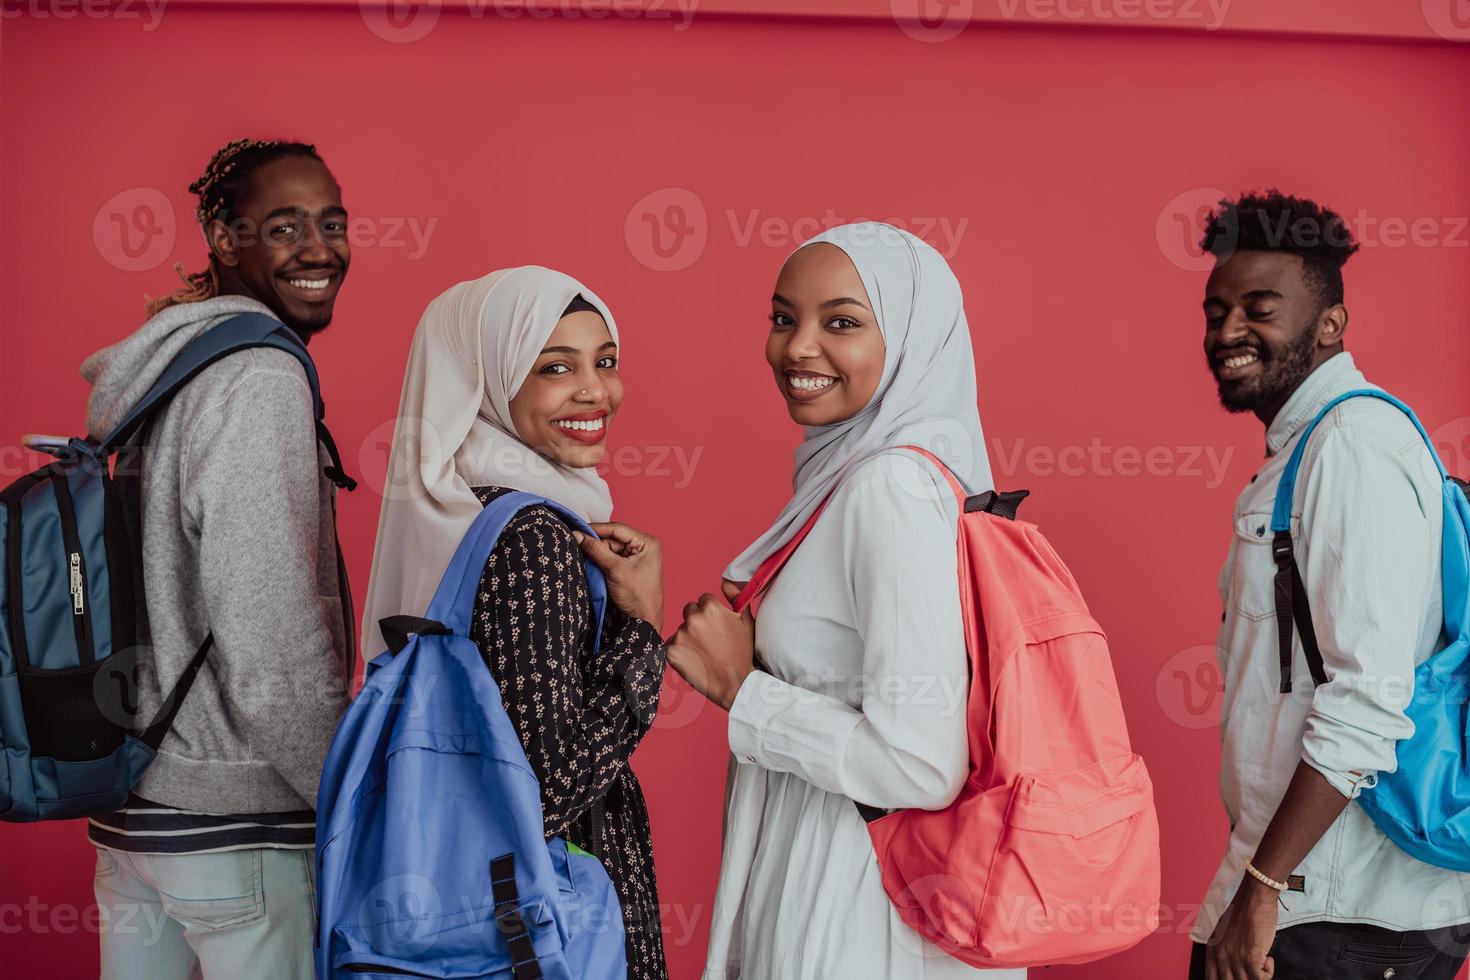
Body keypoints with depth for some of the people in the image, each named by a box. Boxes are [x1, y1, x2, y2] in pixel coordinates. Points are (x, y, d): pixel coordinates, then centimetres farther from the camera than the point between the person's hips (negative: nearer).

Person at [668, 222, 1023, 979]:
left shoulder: (892, 488, -20)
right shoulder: (853, 472, 7)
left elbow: (920, 765, -26)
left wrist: (740, 687, -16)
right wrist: (751, 632, 5)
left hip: (858, 912, -9)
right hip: (818, 886, 9)